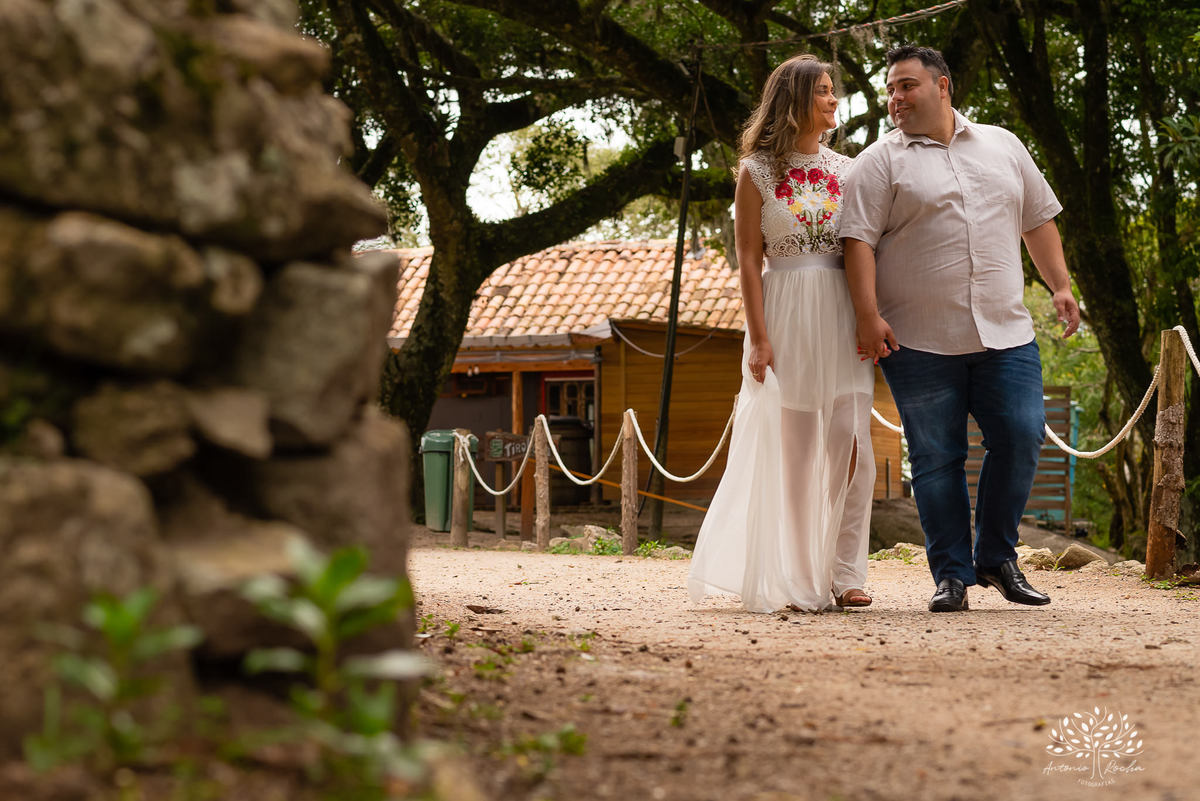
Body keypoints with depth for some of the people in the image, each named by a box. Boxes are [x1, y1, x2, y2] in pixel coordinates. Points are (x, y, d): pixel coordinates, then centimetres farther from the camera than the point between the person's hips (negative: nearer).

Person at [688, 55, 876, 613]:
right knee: (794, 450, 2)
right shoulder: (757, 173, 3)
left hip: (842, 313, 2)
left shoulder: (846, 169, 12)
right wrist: (759, 337, -9)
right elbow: (749, 260, -1)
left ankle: (846, 574, 0)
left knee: (850, 445, -7)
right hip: (787, 314, -2)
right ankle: (799, 581, 9)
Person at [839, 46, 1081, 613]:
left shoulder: (1002, 147, 15)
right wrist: (868, 315, -15)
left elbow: (1038, 221, 21)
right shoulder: (881, 162, 2)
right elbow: (858, 240, -5)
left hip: (1005, 332, 3)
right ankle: (952, 574, 8)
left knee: (1021, 438, -4)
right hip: (919, 342, -3)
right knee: (936, 459, -1)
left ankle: (998, 558, 13)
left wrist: (1060, 285, 12)